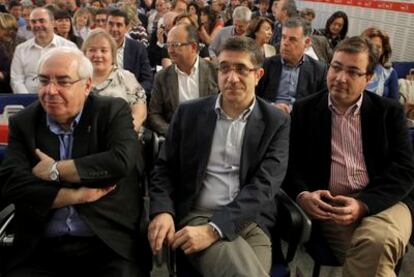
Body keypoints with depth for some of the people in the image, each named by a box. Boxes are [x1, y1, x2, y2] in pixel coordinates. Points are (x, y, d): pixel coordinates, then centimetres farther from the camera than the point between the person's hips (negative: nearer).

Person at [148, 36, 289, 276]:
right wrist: (162, 211, -10)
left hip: (251, 223, 2)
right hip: (196, 216, -1)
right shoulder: (189, 113, 7)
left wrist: (213, 229, -20)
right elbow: (165, 168, 10)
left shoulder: (276, 122, 2)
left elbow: (263, 185, -8)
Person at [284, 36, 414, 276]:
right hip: (330, 206, 0)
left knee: (377, 241, -33)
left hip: (383, 202, 1)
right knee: (370, 255, -30)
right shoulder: (304, 110, 9)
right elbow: (291, 163, 6)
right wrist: (302, 195, -16)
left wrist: (363, 204, -17)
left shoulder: (390, 111, 8)